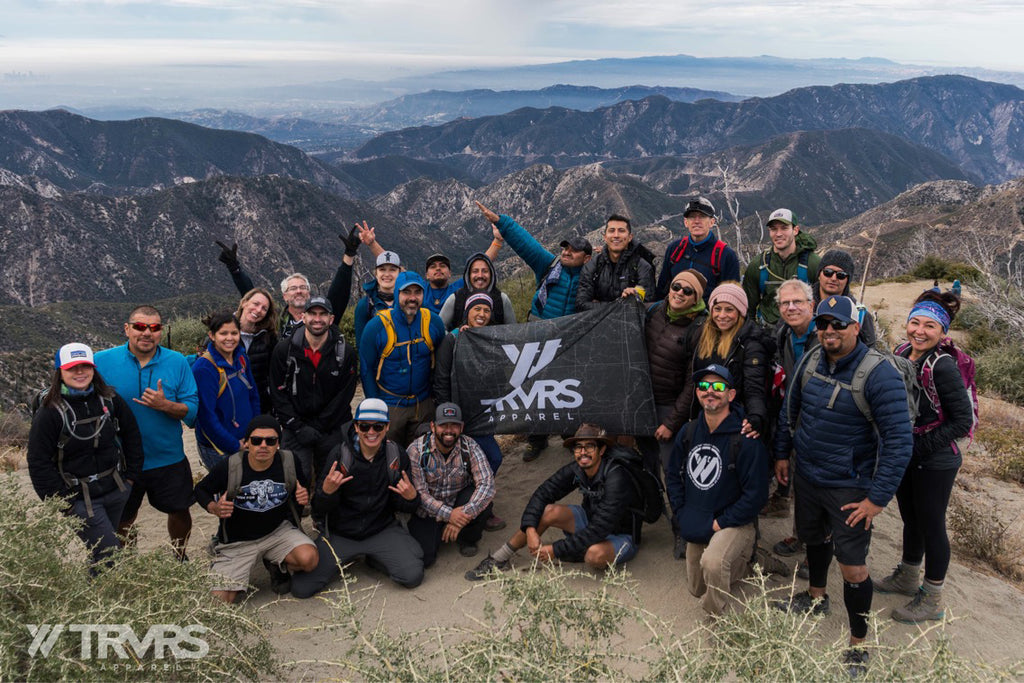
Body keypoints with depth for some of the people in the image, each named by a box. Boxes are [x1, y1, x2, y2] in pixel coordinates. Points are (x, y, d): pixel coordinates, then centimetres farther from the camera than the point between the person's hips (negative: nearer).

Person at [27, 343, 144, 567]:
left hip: (117, 491, 5)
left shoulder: (110, 399, 1)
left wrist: (131, 476, 6)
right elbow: (38, 463, -10)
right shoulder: (49, 412, -12)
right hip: (80, 500, -4)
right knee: (110, 556, -6)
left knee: (102, 547, 17)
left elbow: (131, 435, 11)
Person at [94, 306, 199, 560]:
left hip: (169, 460, 1)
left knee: (180, 511, 16)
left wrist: (165, 405, -26)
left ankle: (180, 558, 43)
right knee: (122, 523, 14)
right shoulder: (102, 361, -8)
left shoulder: (177, 362, -6)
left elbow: (192, 410, -6)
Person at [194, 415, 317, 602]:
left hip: (278, 530, 1)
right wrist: (214, 509, -20)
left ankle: (278, 566, 9)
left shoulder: (289, 462, -12)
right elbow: (200, 490, 0)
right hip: (237, 541, -1)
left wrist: (304, 497, -14)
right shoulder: (228, 467, -18)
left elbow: (302, 487, 10)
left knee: (309, 559, -29)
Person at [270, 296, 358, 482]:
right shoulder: (284, 349, -3)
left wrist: (318, 427, -8)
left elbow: (344, 396, -3)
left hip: (333, 431, 1)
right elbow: (278, 393, -3)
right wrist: (297, 427, -10)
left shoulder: (345, 352, -3)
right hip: (295, 432, -1)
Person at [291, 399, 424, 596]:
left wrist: (412, 497, -20)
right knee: (301, 587, -12)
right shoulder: (340, 454, -12)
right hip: (340, 533, -1)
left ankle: (373, 558, 12)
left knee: (412, 577, -19)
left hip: (382, 530, 1)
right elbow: (319, 509, -9)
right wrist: (327, 490, -31)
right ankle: (344, 559, 17)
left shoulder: (396, 455, -5)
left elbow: (401, 506, 3)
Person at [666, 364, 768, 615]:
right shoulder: (690, 432, -2)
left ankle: (716, 619, -9)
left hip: (733, 525, -6)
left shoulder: (746, 440, -21)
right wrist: (681, 514, 2)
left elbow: (756, 494, -20)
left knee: (713, 563, -36)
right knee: (696, 589, 19)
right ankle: (742, 563, 43)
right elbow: (673, 474, 11)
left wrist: (720, 523, -17)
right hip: (697, 527, 7)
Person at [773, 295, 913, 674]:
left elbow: (900, 441, -21)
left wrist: (878, 499, -21)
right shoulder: (811, 360, -3)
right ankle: (817, 597, 53)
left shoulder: (879, 375, -22)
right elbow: (790, 408, 13)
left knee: (852, 567, -1)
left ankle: (858, 646, 18)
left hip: (849, 488, -6)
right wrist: (782, 452, 15)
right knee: (813, 539, 26)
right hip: (806, 476, 6)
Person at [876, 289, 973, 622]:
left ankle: (932, 600, 25)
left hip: (934, 462, -7)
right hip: (904, 456, 7)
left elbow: (963, 420, -20)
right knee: (910, 519, 23)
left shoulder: (943, 366, -23)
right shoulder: (902, 354, -2)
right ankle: (908, 577, 44)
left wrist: (922, 446, -19)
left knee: (931, 526, 8)